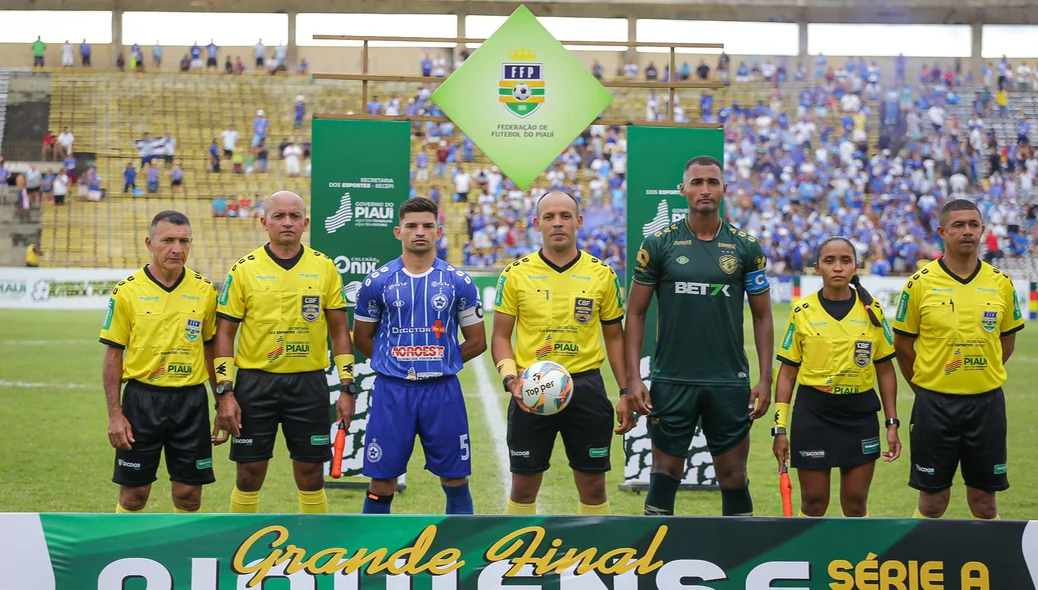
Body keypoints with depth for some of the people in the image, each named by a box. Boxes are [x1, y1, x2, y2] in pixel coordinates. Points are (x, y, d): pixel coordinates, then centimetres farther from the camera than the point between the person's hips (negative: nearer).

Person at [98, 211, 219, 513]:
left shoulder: (205, 290, 2)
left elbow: (211, 349, 11)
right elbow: (113, 355, -2)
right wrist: (115, 415, -7)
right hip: (141, 399, -2)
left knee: (189, 494, 3)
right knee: (134, 493, 4)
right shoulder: (127, 291, -4)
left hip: (191, 400, 2)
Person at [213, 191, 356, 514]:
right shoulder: (244, 269, -1)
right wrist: (225, 393, -7)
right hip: (255, 382, -1)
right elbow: (225, 332, 0)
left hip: (309, 382, 1)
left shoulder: (324, 267, 3)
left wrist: (347, 388, 1)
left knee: (311, 475, 5)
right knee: (249, 475, 3)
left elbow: (340, 330, 7)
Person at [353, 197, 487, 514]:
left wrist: (437, 365, 5)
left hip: (443, 391, 0)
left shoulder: (459, 282, 2)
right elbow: (362, 337, 12)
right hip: (392, 391, 0)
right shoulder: (377, 282, 2)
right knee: (382, 482, 2)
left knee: (455, 480, 5)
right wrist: (396, 363, 6)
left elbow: (477, 340, 9)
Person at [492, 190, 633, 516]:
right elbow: (500, 336, 3)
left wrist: (625, 393, 4)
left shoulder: (603, 275, 3)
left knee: (593, 485, 5)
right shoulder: (516, 274, 0)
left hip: (586, 386, 1)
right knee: (524, 486, 5)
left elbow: (614, 336, 10)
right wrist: (510, 378, -14)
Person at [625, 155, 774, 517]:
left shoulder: (746, 247, 4)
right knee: (665, 474, 3)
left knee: (733, 477, 5)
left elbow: (762, 317, 8)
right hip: (672, 381, -1)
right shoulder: (659, 244, 0)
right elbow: (636, 313, 3)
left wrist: (765, 380, 0)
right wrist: (633, 378, -5)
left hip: (729, 383, 1)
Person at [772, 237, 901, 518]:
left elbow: (885, 370, 7)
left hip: (860, 413, 1)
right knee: (814, 502, 3)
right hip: (813, 413, -1)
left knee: (856, 502, 6)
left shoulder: (872, 310, 1)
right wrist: (780, 427, -3)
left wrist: (892, 424, 3)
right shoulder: (803, 311, -2)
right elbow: (787, 372, 1)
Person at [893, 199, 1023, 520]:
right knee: (933, 501, 4)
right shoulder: (920, 283, -5)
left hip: (987, 402, 2)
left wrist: (984, 376, 8)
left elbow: (1007, 338, 14)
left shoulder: (1000, 283, 2)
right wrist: (924, 385, 3)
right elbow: (903, 343, 3)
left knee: (984, 502, 7)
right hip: (935, 403, -2)